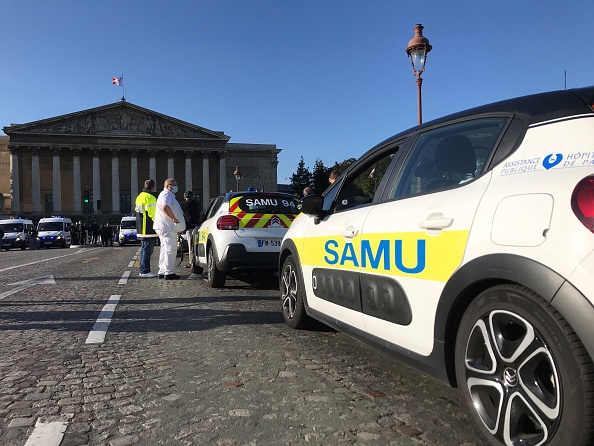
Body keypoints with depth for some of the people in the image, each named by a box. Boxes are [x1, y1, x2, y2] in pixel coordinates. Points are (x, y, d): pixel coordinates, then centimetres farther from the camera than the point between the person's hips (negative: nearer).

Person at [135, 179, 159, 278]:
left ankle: (142, 270, 21)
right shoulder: (150, 197, -14)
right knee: (147, 250, -7)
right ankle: (145, 271, -6)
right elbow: (152, 214, -18)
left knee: (144, 249, 16)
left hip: (141, 229, 10)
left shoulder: (139, 196, 18)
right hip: (149, 229, -10)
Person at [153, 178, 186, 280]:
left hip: (164, 227, 11)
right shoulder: (166, 194, -11)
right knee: (170, 249, -9)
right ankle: (168, 272, -8)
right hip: (167, 227, -11)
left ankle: (162, 272, 18)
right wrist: (174, 219, -24)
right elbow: (165, 207, -30)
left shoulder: (169, 195, 24)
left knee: (165, 249, 14)